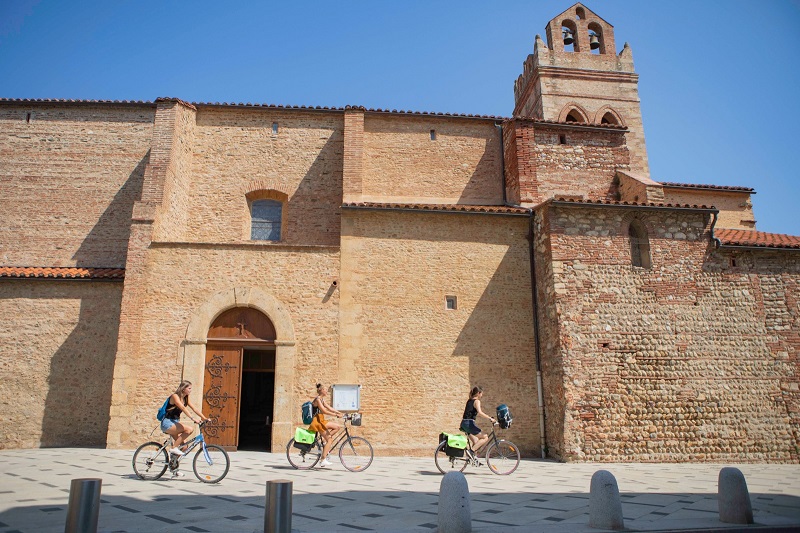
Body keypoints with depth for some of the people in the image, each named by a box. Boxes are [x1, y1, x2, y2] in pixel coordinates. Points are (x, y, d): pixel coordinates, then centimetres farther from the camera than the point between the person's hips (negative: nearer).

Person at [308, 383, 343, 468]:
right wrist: (336, 415, -25)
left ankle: (324, 440, 2)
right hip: (317, 422, -9)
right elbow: (324, 411, -24)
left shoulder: (322, 399, 14)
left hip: (321, 421, 9)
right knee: (329, 440, -10)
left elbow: (329, 408, 12)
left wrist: (340, 413, 2)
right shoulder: (318, 399, -15)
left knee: (337, 427, 1)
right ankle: (323, 460, -7)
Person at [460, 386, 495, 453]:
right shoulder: (477, 401, -7)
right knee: (485, 437, -4)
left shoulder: (469, 401, 18)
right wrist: (490, 418, -23)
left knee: (476, 441, 18)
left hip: (464, 423, 9)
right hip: (469, 423, -9)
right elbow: (480, 412, -24)